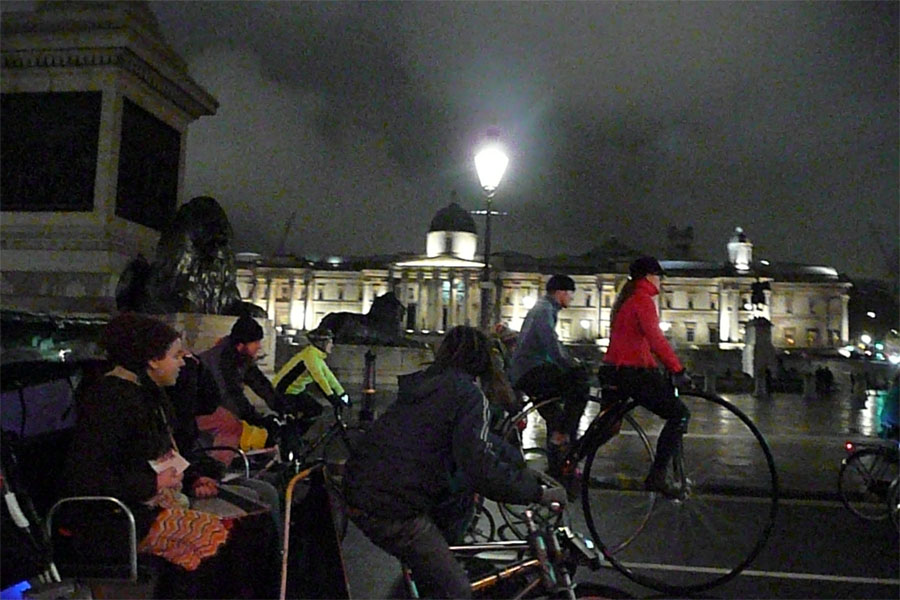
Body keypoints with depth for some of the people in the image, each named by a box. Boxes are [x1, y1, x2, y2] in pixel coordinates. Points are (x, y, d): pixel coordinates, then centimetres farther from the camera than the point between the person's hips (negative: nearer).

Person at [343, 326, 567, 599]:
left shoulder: (423, 383, 14)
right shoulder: (468, 394, -11)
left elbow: (477, 439, 22)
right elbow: (482, 468, -20)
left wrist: (522, 468, 23)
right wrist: (539, 493, -10)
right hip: (393, 512, -9)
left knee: (462, 483, 22)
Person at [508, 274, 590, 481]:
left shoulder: (545, 308, 22)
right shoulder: (544, 310, -12)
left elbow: (553, 346, 29)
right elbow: (554, 347, -24)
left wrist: (573, 365, 22)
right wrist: (575, 368, -23)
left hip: (524, 373, 11)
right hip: (531, 372, -11)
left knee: (556, 418, 17)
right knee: (580, 383, -24)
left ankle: (557, 470, 26)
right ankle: (562, 434, -17)